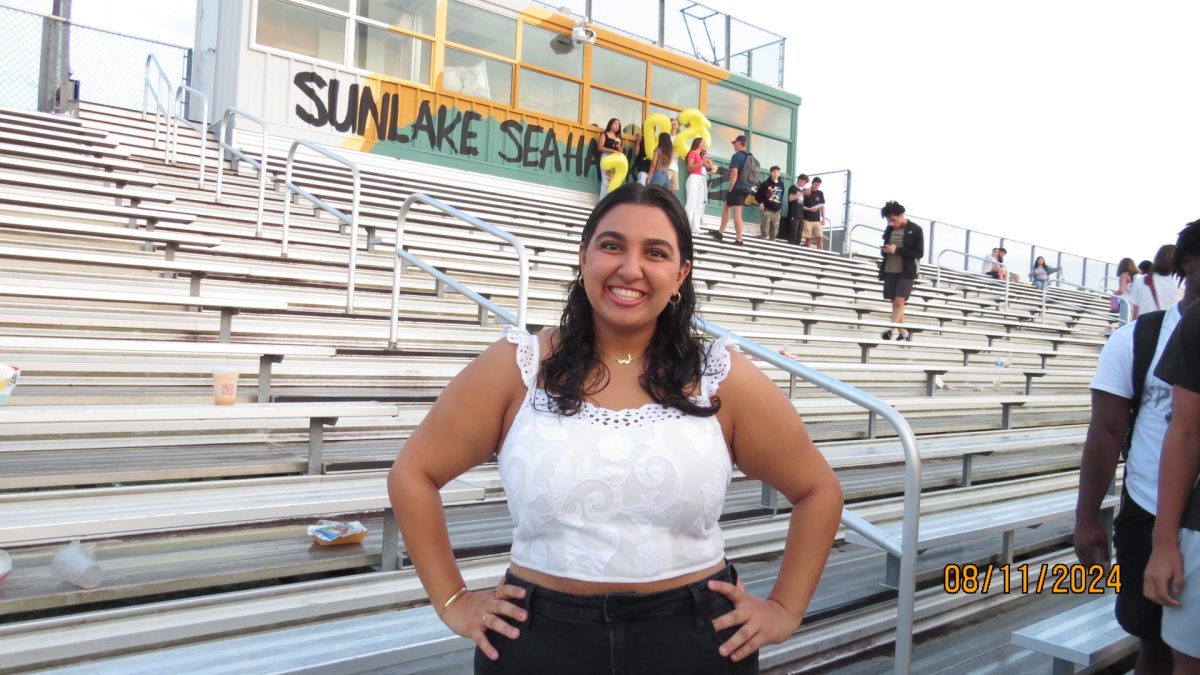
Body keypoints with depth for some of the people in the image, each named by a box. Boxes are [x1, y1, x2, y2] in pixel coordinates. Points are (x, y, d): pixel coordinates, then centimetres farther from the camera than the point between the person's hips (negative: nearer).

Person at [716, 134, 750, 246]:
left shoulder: (736, 156, -11)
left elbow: (734, 173, -18)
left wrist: (730, 189, -14)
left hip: (737, 188, -9)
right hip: (745, 188, 9)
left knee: (736, 214, -6)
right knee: (726, 207, 21)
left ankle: (739, 240, -6)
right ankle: (720, 232, 26)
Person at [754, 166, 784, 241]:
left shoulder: (781, 185, 13)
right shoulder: (765, 184, -1)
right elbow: (757, 194, 1)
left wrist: (781, 206, 15)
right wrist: (760, 203, -9)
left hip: (777, 210, 5)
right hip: (767, 209, -5)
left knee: (775, 227, 4)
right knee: (765, 226, -9)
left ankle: (772, 240, 11)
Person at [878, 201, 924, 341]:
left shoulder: (915, 230, -4)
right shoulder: (889, 229, 10)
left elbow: (919, 253, -8)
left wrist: (897, 250, -18)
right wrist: (884, 250, -7)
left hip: (906, 272, -5)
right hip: (890, 271, 5)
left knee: (899, 302, -15)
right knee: (895, 303, 5)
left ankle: (891, 330, -21)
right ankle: (903, 333, 12)